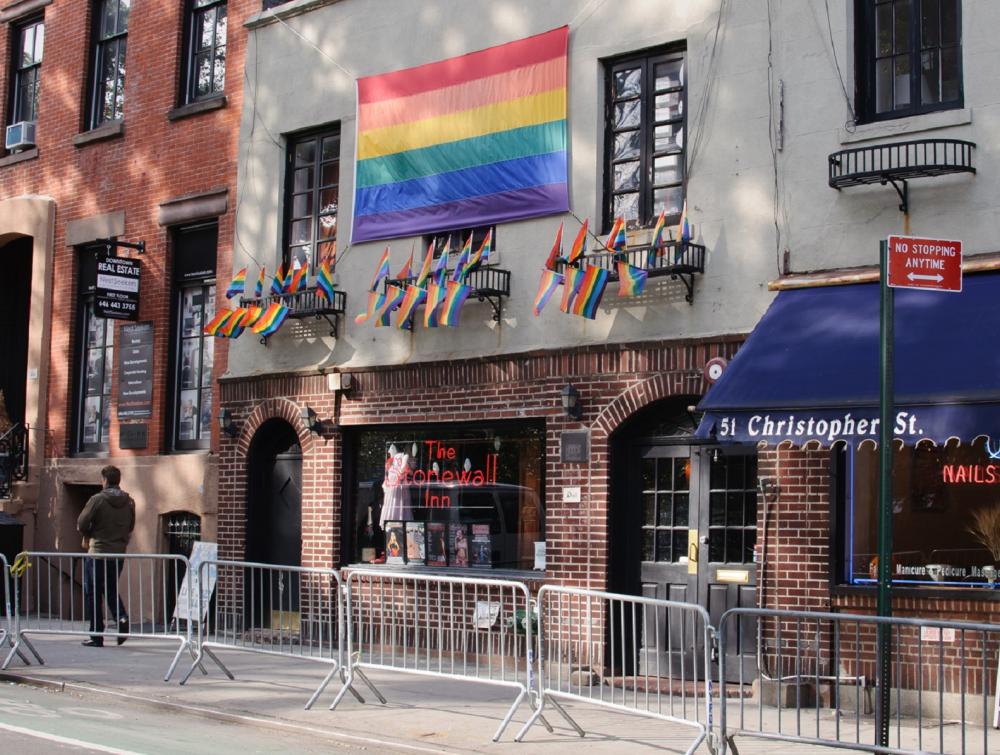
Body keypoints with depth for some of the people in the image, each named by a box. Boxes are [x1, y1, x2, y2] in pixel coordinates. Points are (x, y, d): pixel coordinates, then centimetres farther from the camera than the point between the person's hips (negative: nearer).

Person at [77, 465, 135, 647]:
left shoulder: (97, 500, -11)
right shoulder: (129, 502, 4)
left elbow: (82, 524, -9)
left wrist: (87, 537, 11)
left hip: (98, 552, -5)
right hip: (119, 554, 5)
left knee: (93, 594, 6)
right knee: (111, 590, 20)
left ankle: (96, 636, 7)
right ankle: (121, 617, -6)